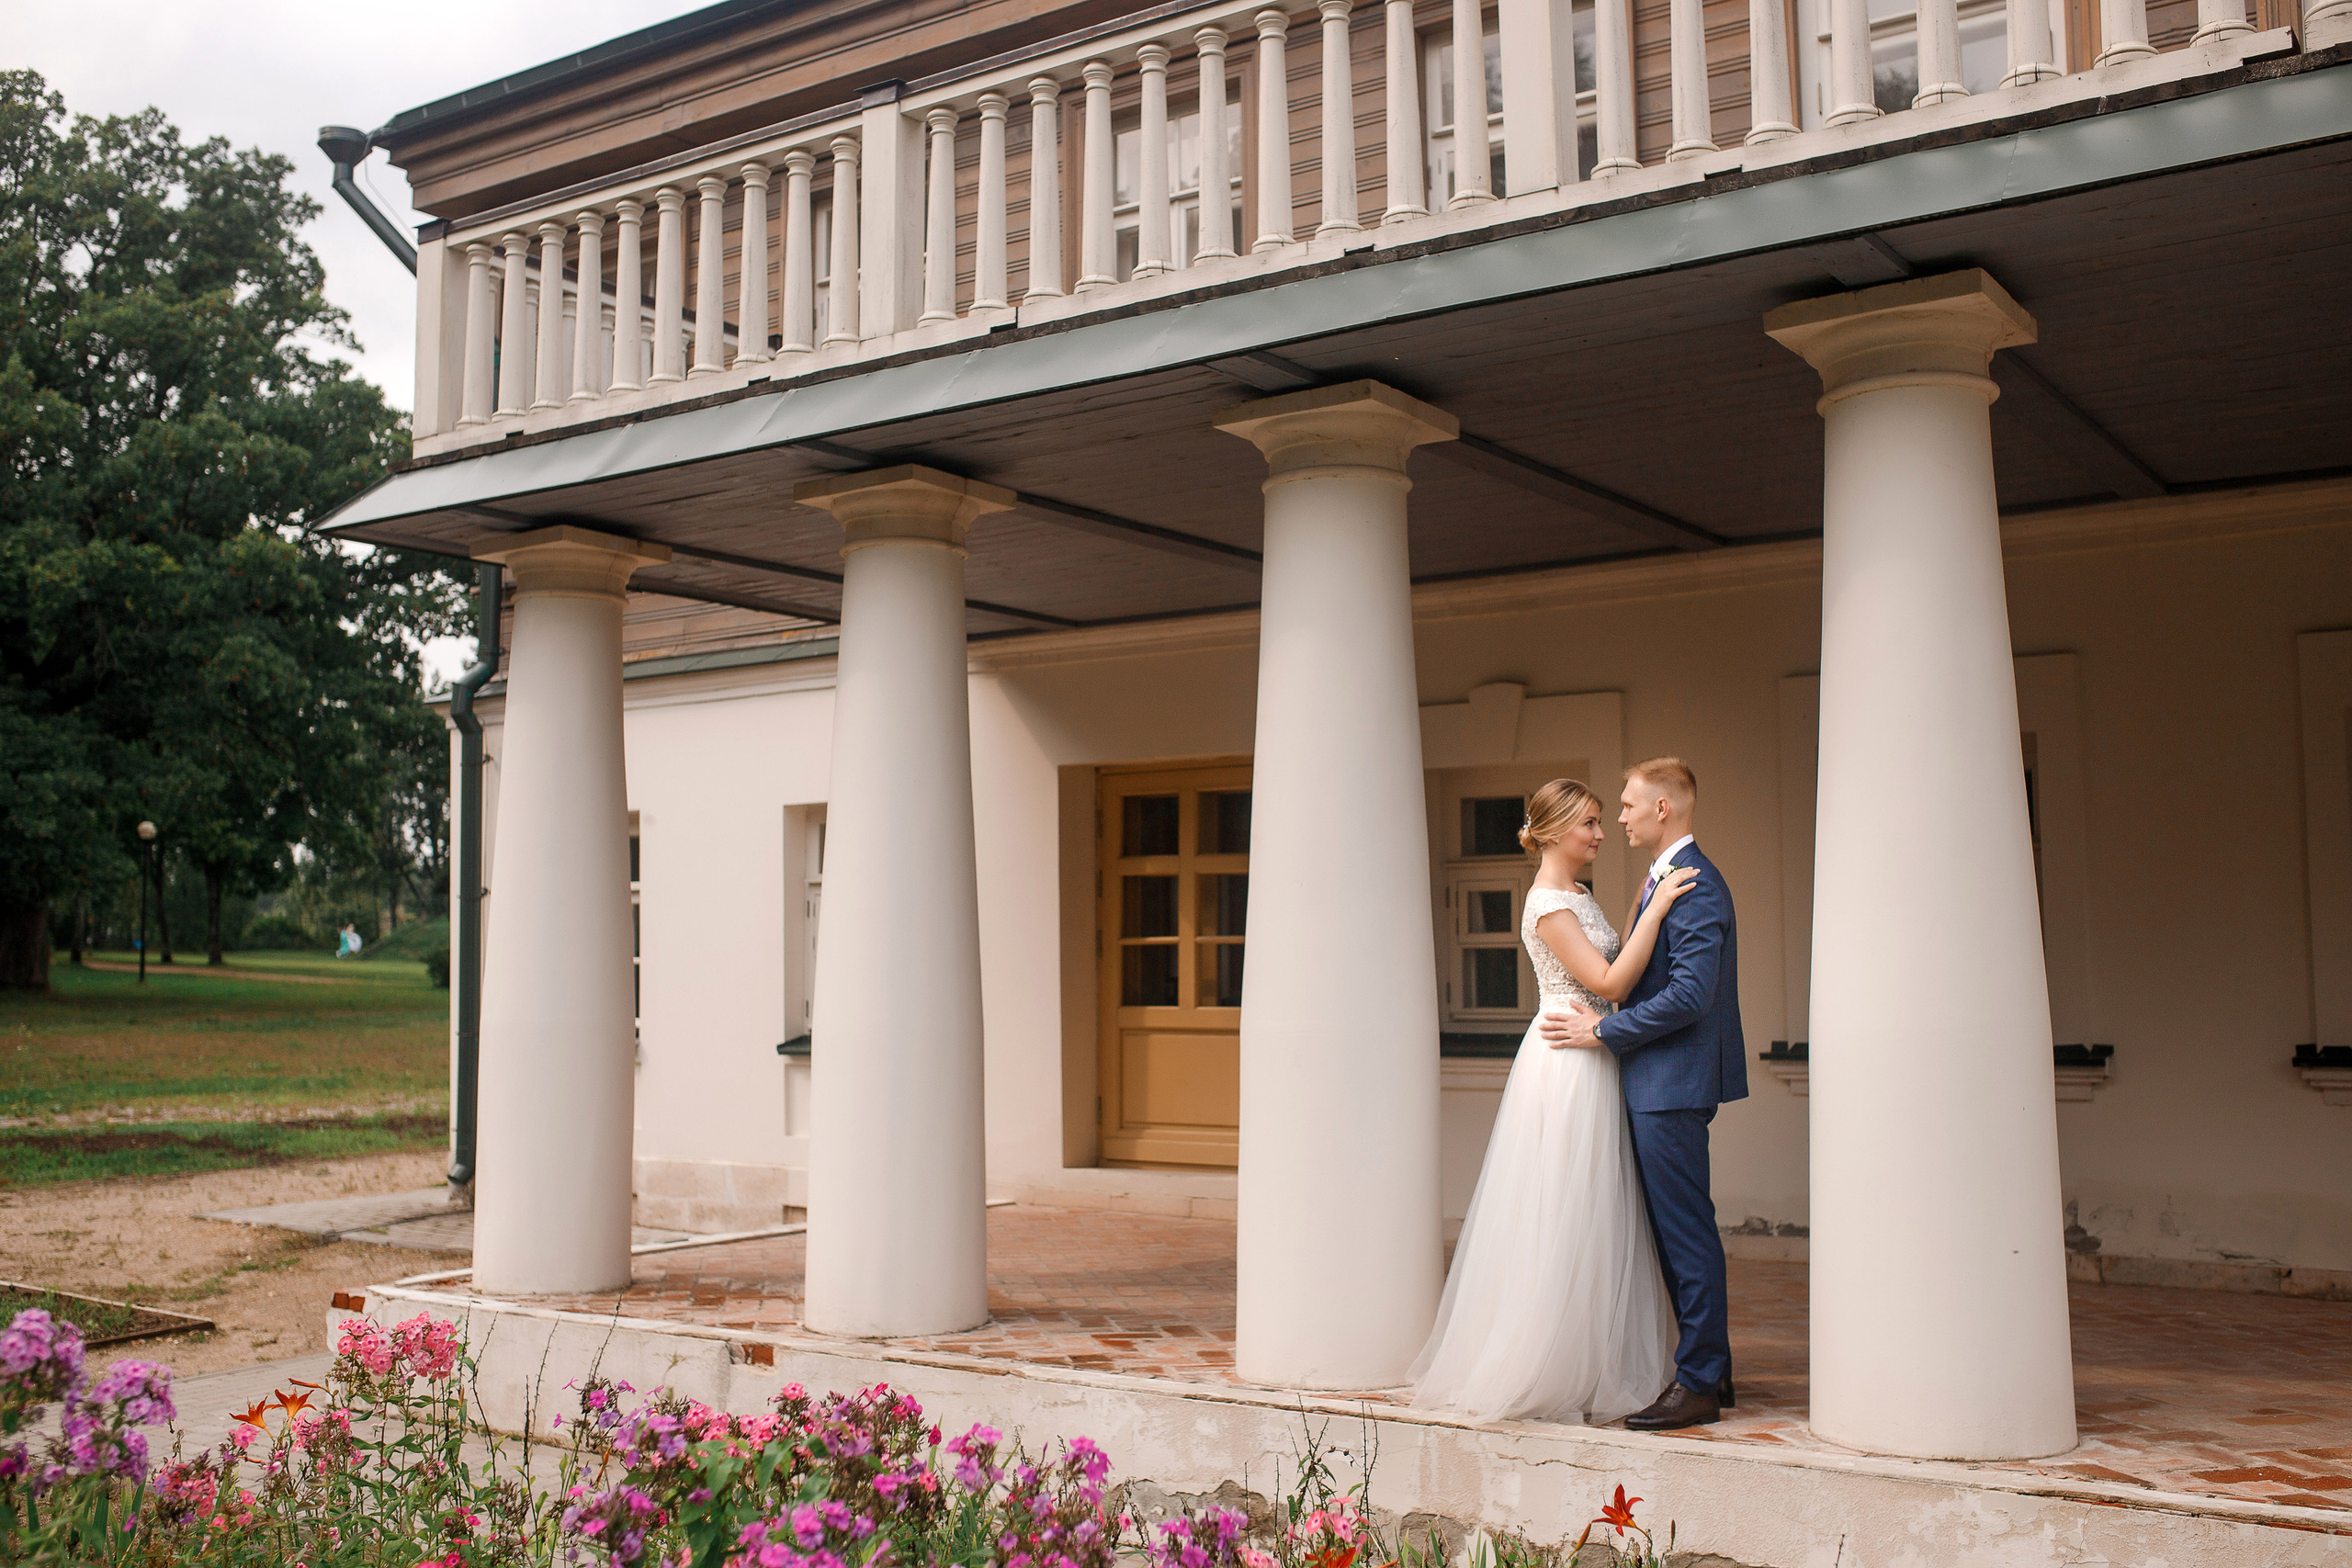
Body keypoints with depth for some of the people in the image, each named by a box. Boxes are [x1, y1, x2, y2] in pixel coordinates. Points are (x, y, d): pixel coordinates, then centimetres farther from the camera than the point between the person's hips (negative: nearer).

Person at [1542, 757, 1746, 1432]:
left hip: (1672, 1083, -10)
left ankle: (1699, 1385, 3)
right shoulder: (1668, 877, 16)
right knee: (1677, 1231, 15)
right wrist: (1609, 1025, 12)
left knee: (1686, 1232, -4)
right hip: (1657, 1081, 10)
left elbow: (1690, 994, -23)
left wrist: (1604, 1032, -17)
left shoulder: (1694, 883, -17)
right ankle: (1709, 1367, 24)